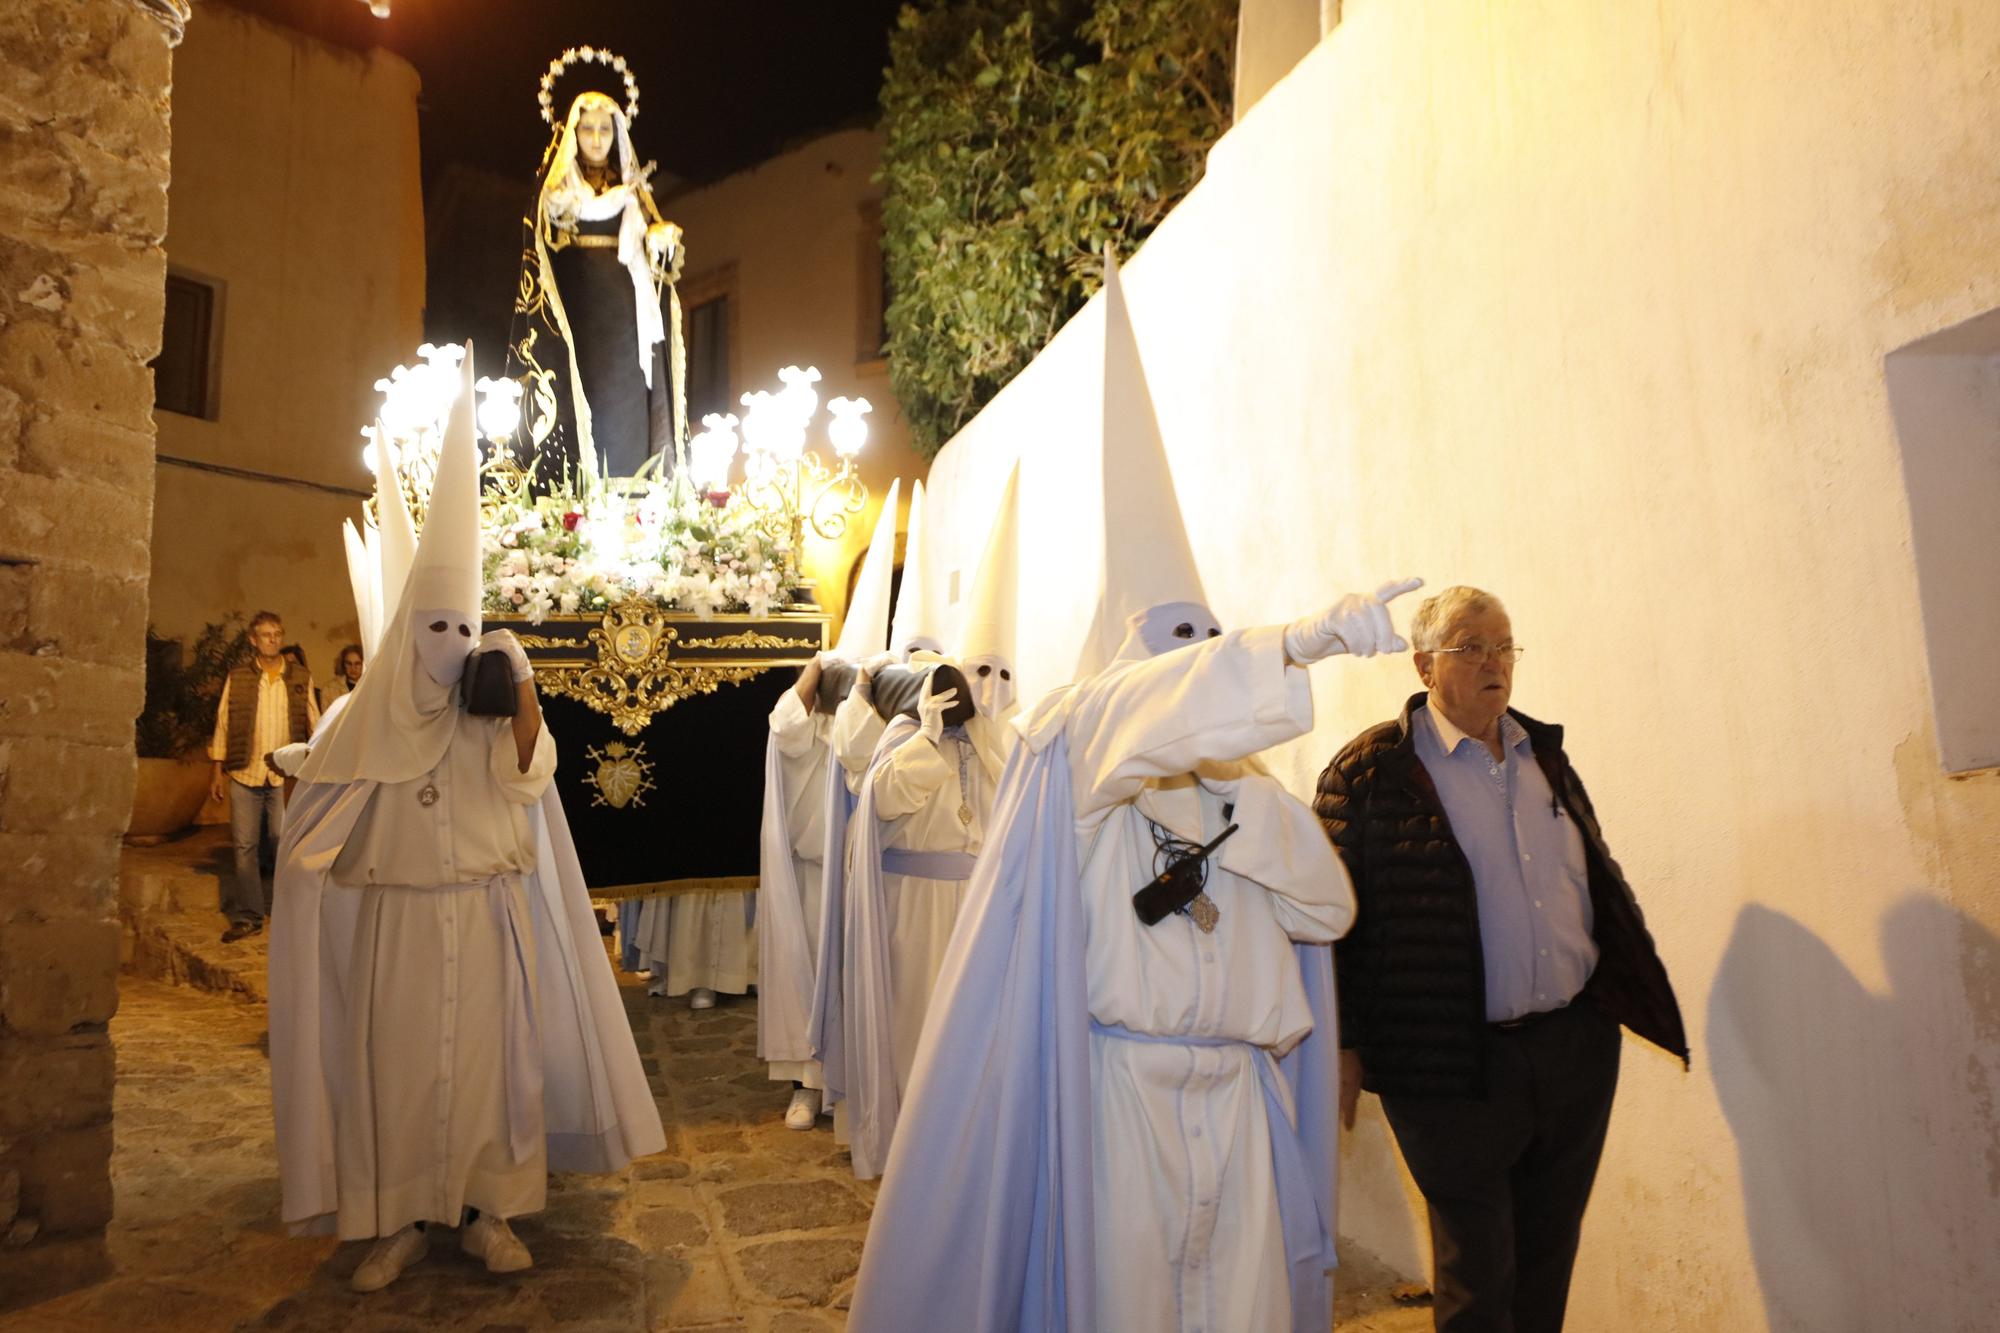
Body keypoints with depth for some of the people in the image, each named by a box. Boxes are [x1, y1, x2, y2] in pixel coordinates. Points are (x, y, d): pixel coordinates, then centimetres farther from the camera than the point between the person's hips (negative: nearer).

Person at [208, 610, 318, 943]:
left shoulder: (301, 677, 5)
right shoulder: (237, 677, 5)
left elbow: (314, 723, 7)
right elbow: (223, 723, 6)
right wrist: (218, 771, 2)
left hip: (286, 775, -1)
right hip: (244, 775, 1)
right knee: (245, 846, 4)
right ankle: (248, 916, 13)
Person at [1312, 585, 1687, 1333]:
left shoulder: (1546, 754, 10)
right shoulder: (1370, 769, -9)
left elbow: (1599, 876, 19)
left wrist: (1635, 987, 16)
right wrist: (1344, 1047, -10)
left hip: (1579, 1046, 6)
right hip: (1459, 1067, -5)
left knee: (1550, 1256, 19)